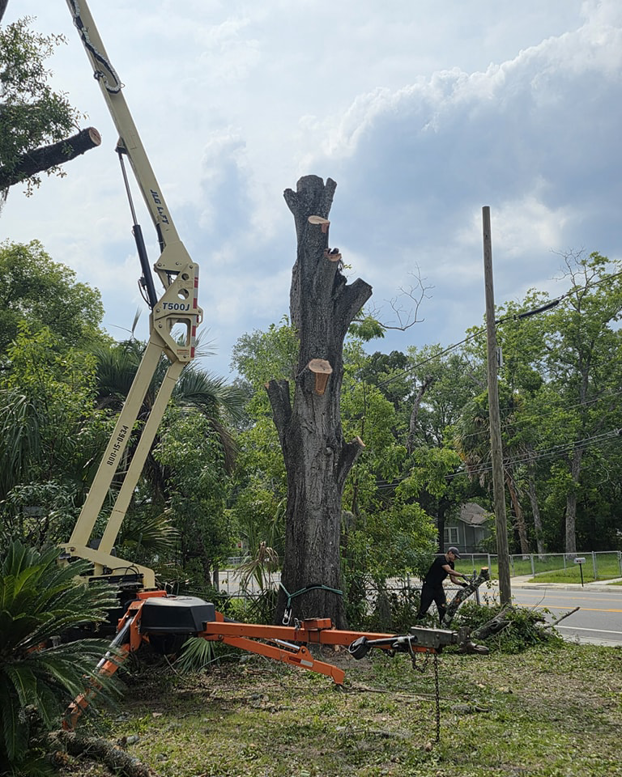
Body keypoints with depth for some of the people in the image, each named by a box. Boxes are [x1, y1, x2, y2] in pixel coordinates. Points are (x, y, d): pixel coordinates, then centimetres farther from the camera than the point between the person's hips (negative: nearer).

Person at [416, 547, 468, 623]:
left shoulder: (451, 564, 7)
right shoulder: (440, 559, -19)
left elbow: (452, 578, 9)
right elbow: (449, 571, -31)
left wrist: (460, 583, -9)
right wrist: (462, 576, -34)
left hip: (438, 587, 7)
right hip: (428, 586, -7)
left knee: (443, 608, -5)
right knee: (424, 608, -5)